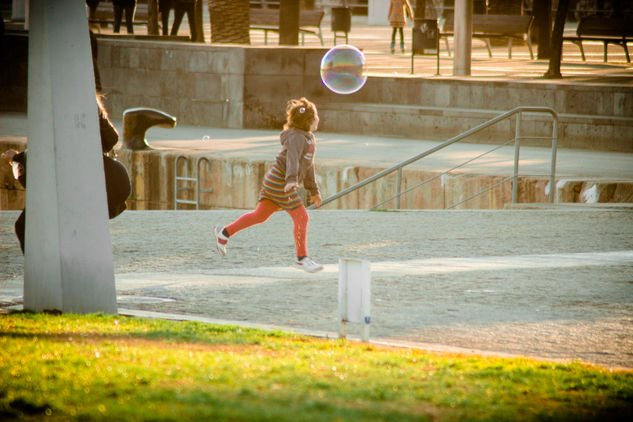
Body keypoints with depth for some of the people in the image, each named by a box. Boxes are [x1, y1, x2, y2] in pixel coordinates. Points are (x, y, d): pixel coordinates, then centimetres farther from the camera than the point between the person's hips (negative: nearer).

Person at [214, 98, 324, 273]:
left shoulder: (309, 138, 17)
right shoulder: (296, 137, -15)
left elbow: (308, 167, 25)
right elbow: (292, 159, -32)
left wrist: (314, 191, 28)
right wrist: (291, 180, -48)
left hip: (274, 181, 10)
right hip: (280, 181, -10)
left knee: (260, 215, 12)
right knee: (301, 217, -6)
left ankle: (225, 232, 18)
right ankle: (302, 258, 1)